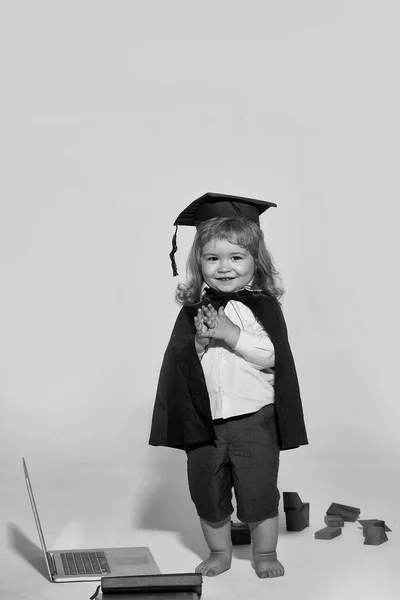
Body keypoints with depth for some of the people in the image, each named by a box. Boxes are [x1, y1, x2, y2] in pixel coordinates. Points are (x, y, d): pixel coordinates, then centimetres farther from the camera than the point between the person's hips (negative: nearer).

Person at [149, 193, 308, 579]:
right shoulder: (193, 310, 3)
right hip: (203, 420, 3)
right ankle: (219, 553, 32)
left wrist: (231, 334, -20)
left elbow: (271, 355, -15)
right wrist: (199, 340, -18)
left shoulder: (263, 305, -5)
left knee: (259, 492, 5)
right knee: (206, 493, 12)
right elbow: (176, 359, -1)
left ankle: (265, 554, 26)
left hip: (253, 419, -3)